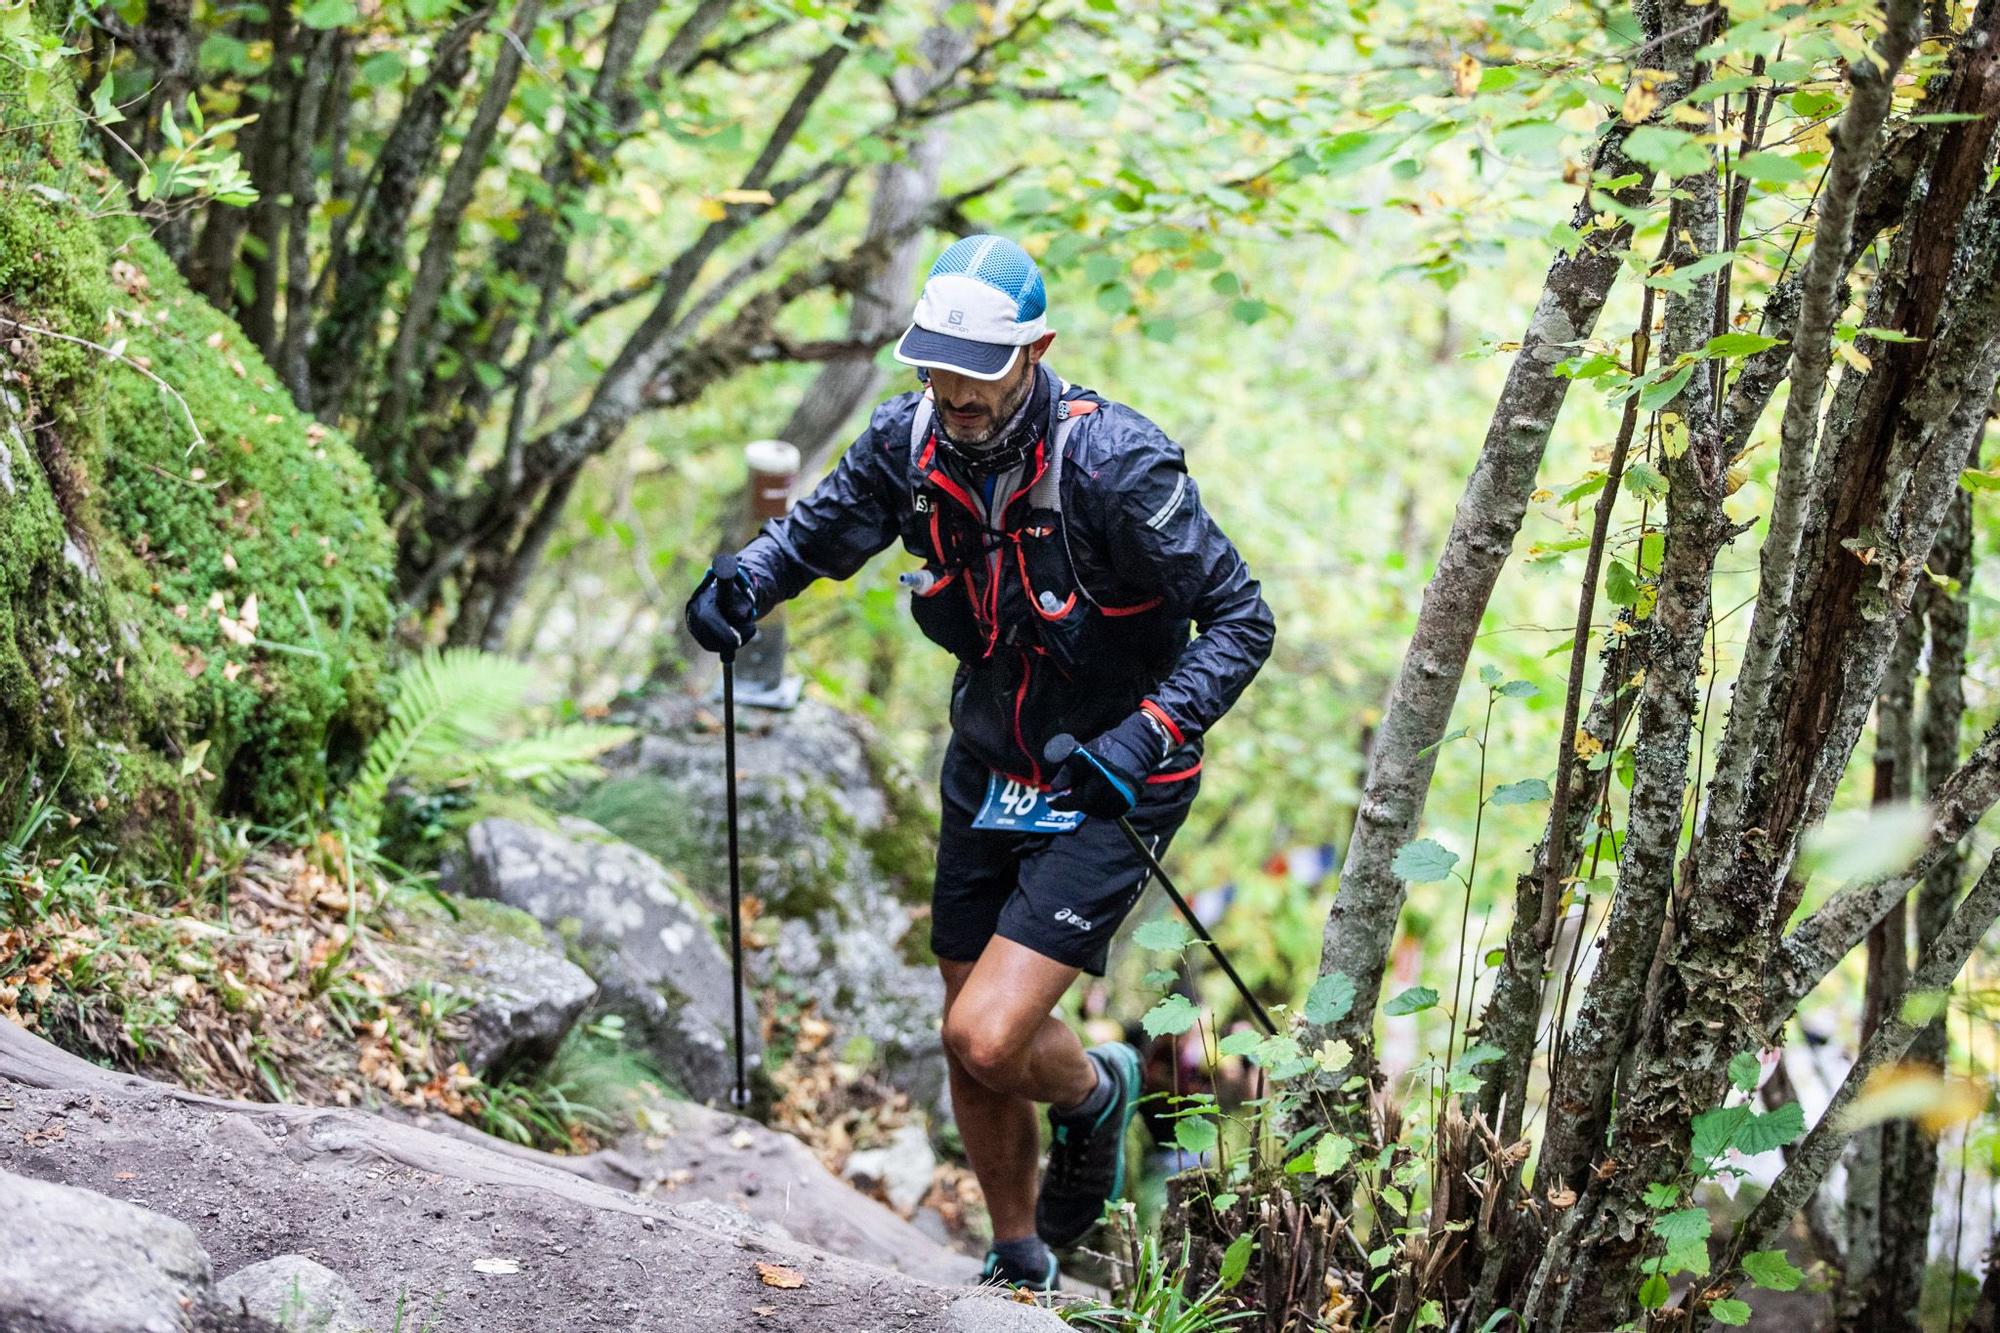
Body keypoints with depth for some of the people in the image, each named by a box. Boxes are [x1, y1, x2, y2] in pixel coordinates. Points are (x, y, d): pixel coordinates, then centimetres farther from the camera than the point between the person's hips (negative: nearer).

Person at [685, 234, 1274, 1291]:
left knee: (987, 1038, -17)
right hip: (987, 776, 6)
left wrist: (1148, 735, -33)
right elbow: (817, 530, 9)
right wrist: (743, 585, -13)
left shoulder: (1113, 463, -25)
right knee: (969, 1049, 14)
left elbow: (1241, 619, -20)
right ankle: (1020, 1267, 38)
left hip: (1103, 794, -6)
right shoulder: (910, 442, -9)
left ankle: (1095, 1090, 19)